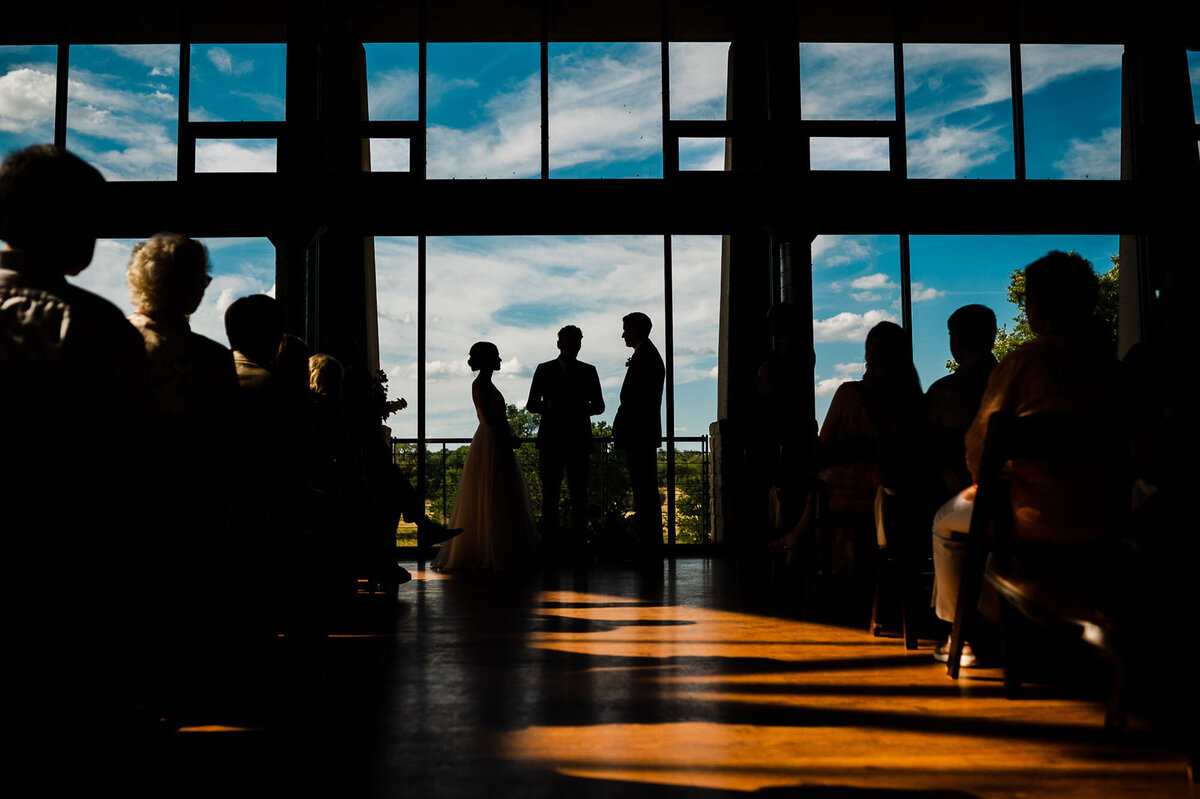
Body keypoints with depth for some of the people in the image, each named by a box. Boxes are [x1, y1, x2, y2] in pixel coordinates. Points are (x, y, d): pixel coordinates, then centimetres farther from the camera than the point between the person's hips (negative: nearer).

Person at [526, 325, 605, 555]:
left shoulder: (588, 371, 10)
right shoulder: (544, 370, 9)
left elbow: (599, 406, 11)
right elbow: (531, 405, 8)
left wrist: (582, 409, -11)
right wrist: (549, 406, -14)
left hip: (578, 440, 0)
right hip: (550, 441, 0)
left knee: (578, 494, -3)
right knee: (549, 493, -1)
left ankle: (578, 540, -2)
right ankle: (550, 541, 3)